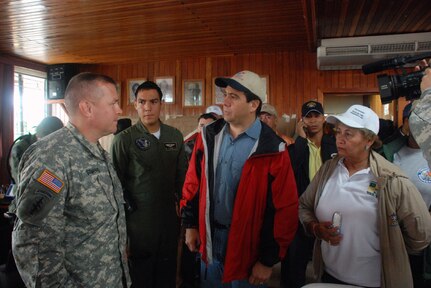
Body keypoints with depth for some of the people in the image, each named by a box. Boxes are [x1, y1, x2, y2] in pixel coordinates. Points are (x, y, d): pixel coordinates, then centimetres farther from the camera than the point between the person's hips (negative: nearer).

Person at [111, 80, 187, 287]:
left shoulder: (175, 136, 4)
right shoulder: (124, 139, -8)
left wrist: (180, 201, 6)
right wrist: (130, 207, -6)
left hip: (169, 218, 4)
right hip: (138, 219, -3)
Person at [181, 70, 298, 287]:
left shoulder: (272, 150, -17)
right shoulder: (209, 136, -2)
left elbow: (284, 209, -14)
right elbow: (193, 183, 6)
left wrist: (268, 260, -10)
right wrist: (190, 224, 8)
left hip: (247, 246, -4)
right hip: (209, 239, 4)